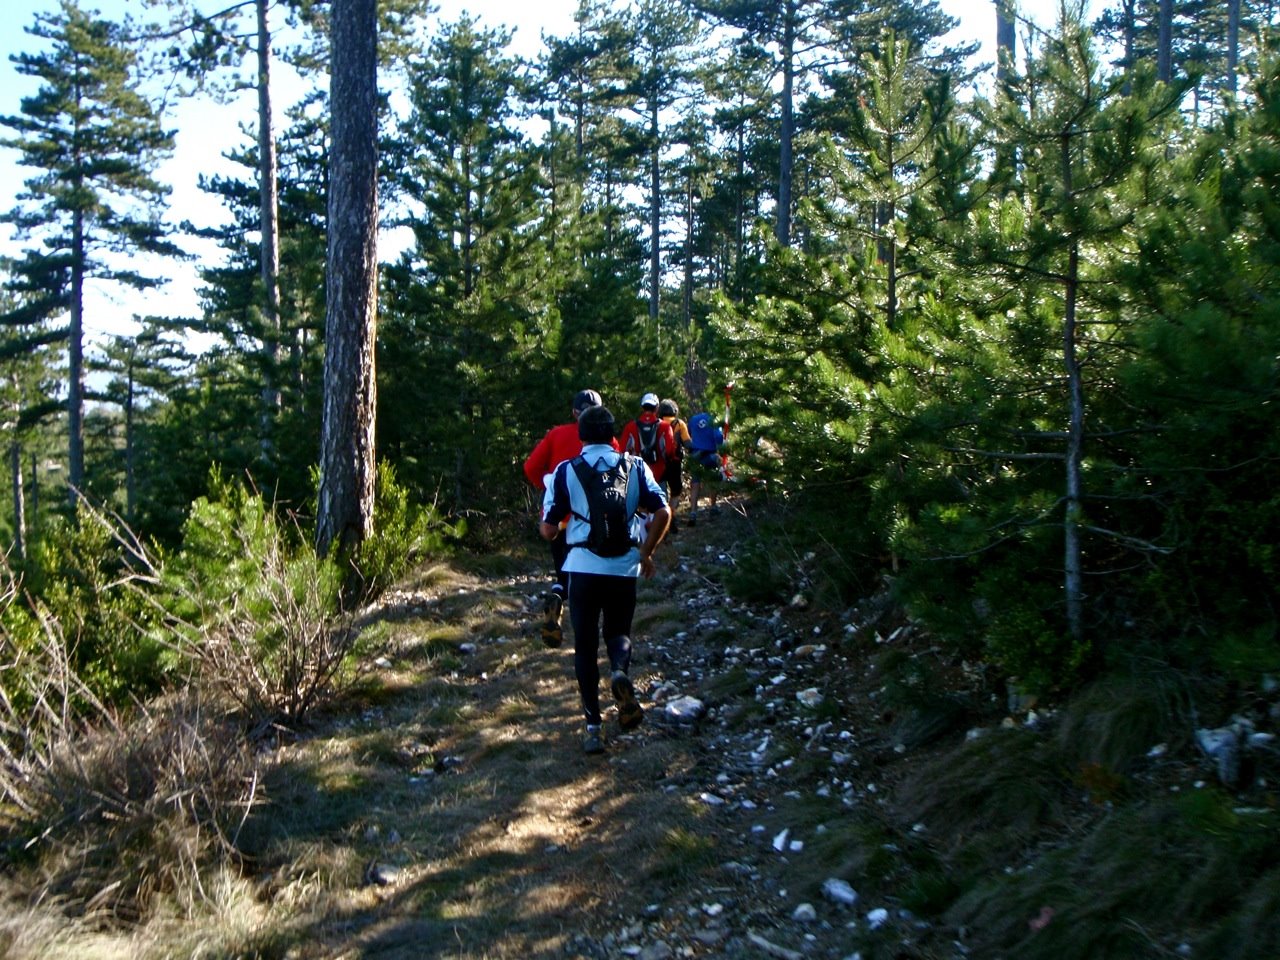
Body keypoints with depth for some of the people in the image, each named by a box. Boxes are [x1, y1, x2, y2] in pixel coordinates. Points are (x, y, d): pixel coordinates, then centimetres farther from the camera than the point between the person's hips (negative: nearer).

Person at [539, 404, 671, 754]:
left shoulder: (566, 471, 1)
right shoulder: (635, 466, 5)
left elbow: (548, 530, 0)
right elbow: (663, 513, -4)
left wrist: (548, 525, 24)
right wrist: (646, 554, 9)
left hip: (583, 567, -1)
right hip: (624, 567, 1)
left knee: (586, 645, 10)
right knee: (618, 631, 20)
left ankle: (593, 726, 5)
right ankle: (620, 670, -14)